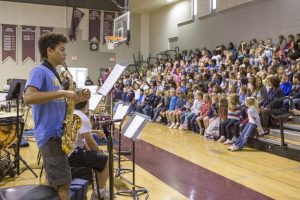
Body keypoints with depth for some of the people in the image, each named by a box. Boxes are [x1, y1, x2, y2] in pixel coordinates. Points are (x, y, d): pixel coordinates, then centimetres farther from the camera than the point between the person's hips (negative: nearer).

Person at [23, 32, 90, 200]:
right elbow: (28, 97, -28)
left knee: (56, 182, 18)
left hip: (58, 132, 10)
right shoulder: (40, 71, -11)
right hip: (49, 134, -10)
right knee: (63, 183, -9)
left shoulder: (54, 73, 18)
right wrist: (62, 93, -26)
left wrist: (78, 99, 6)